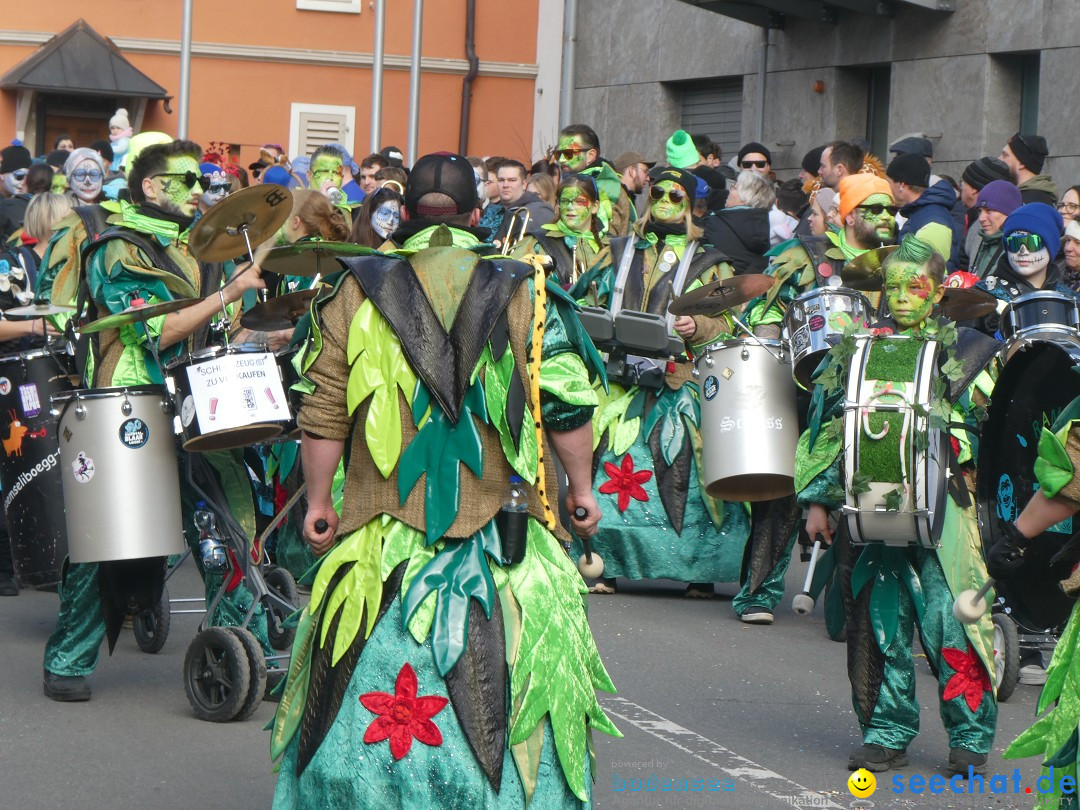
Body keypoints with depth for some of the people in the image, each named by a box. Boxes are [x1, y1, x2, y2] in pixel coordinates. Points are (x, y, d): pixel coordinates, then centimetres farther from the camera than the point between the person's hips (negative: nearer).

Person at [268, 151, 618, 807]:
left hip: (384, 529, 1)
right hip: (503, 532, -1)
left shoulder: (358, 294, 3)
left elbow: (323, 414, 3)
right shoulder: (524, 294, -1)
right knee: (494, 691, 6)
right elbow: (568, 404, -2)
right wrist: (582, 488, 11)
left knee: (372, 690, 11)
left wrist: (318, 502, 13)